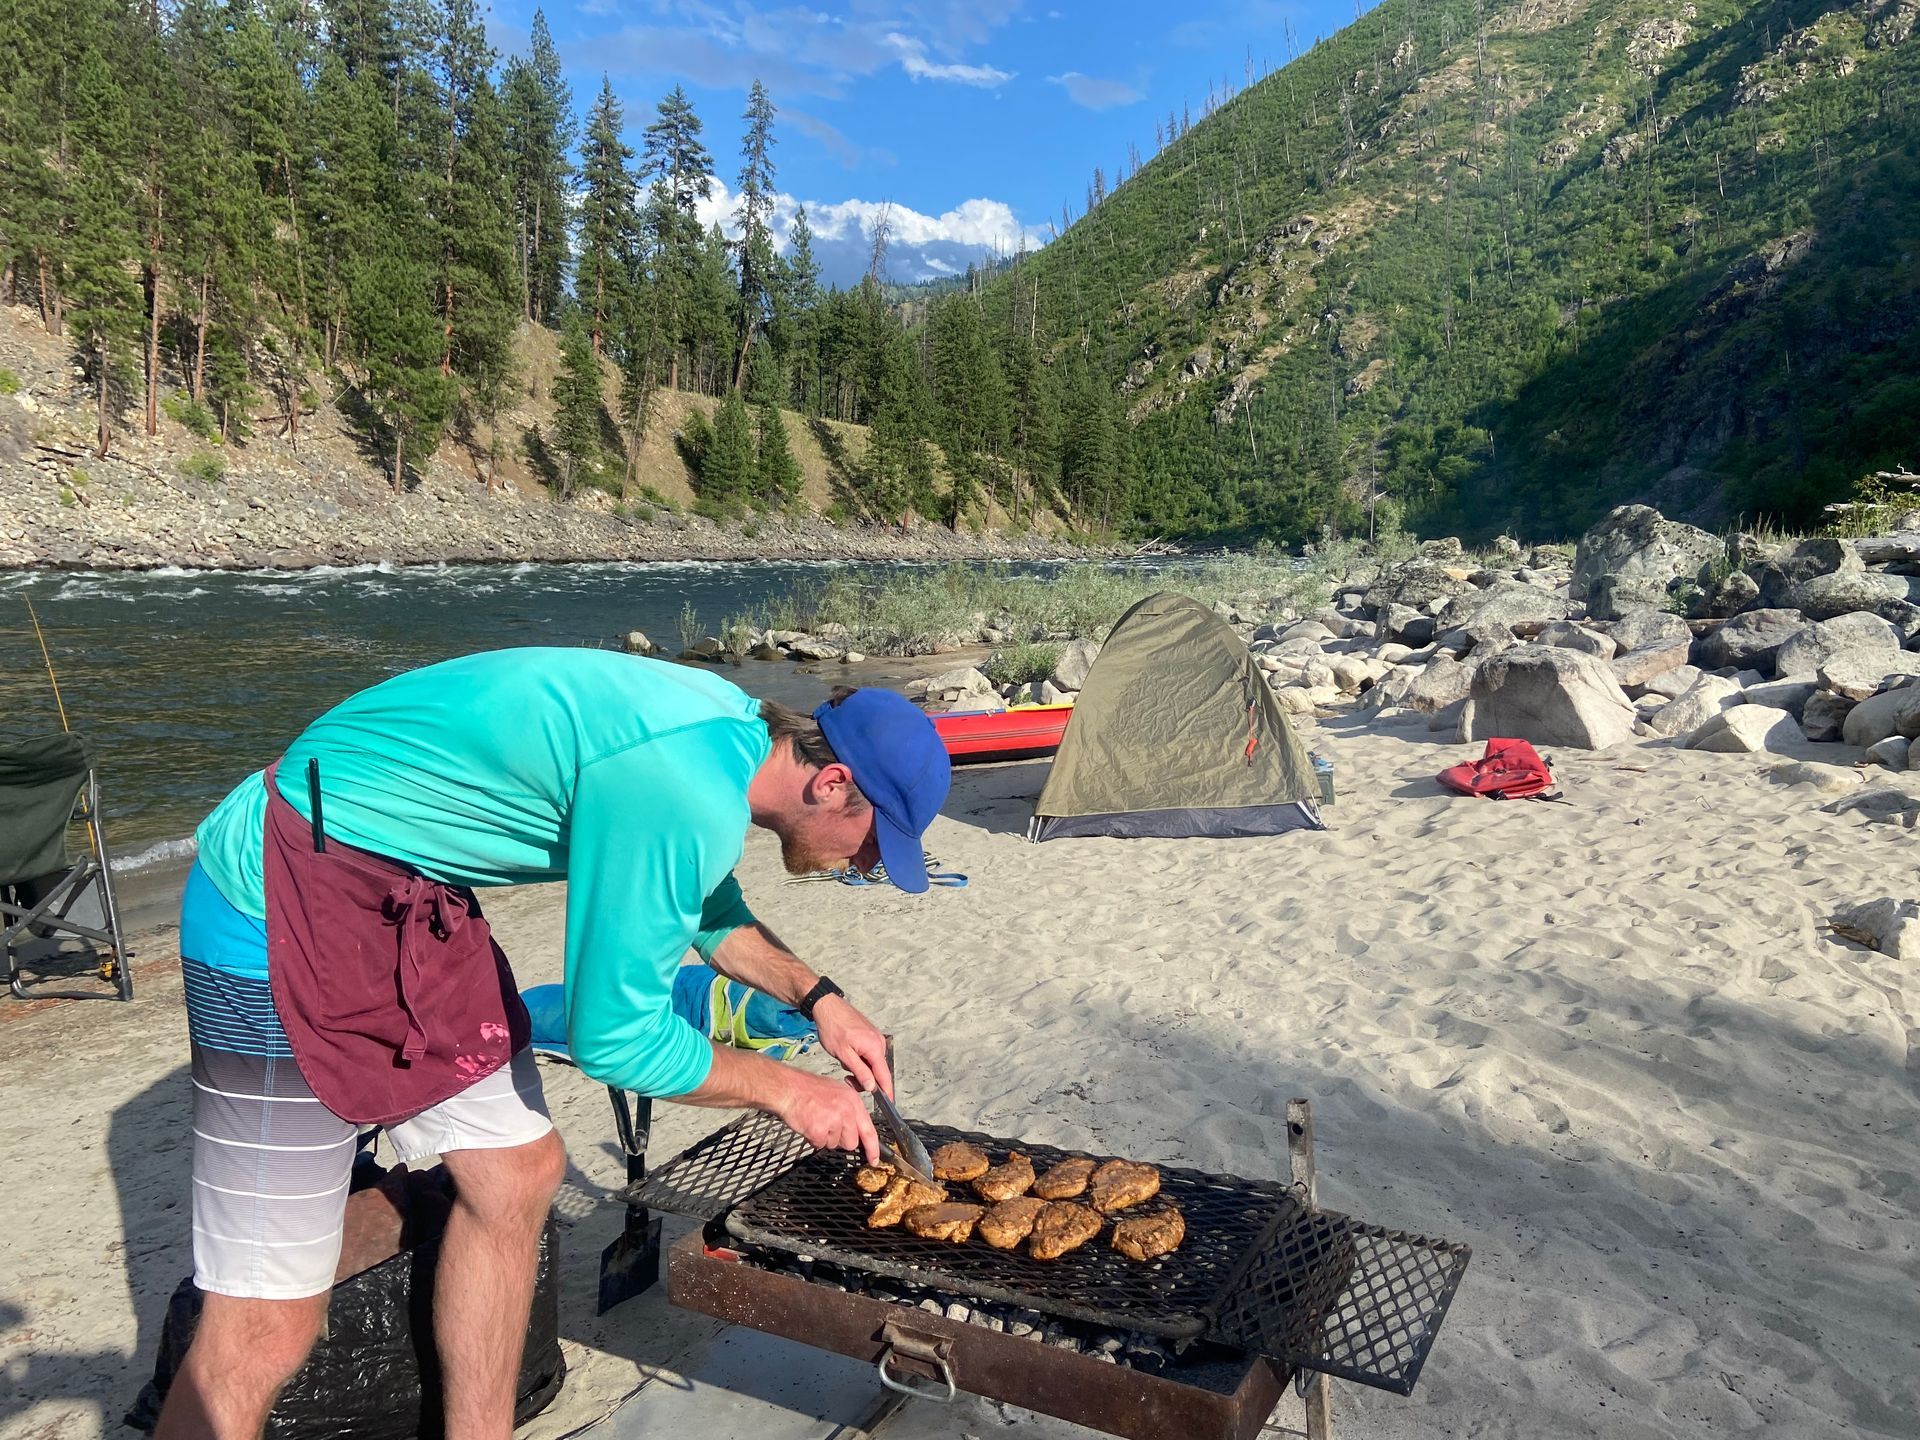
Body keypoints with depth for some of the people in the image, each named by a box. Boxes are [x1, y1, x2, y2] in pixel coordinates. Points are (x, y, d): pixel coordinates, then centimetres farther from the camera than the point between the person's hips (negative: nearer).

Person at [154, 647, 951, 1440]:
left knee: (518, 1175, 13)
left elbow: (713, 915, 21)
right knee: (271, 1317, -3)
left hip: (407, 908, 10)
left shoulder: (726, 722, 2)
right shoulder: (693, 797, -28)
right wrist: (784, 1090, -5)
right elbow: (614, 1034, -17)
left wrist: (818, 998, 13)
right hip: (281, 917, -10)